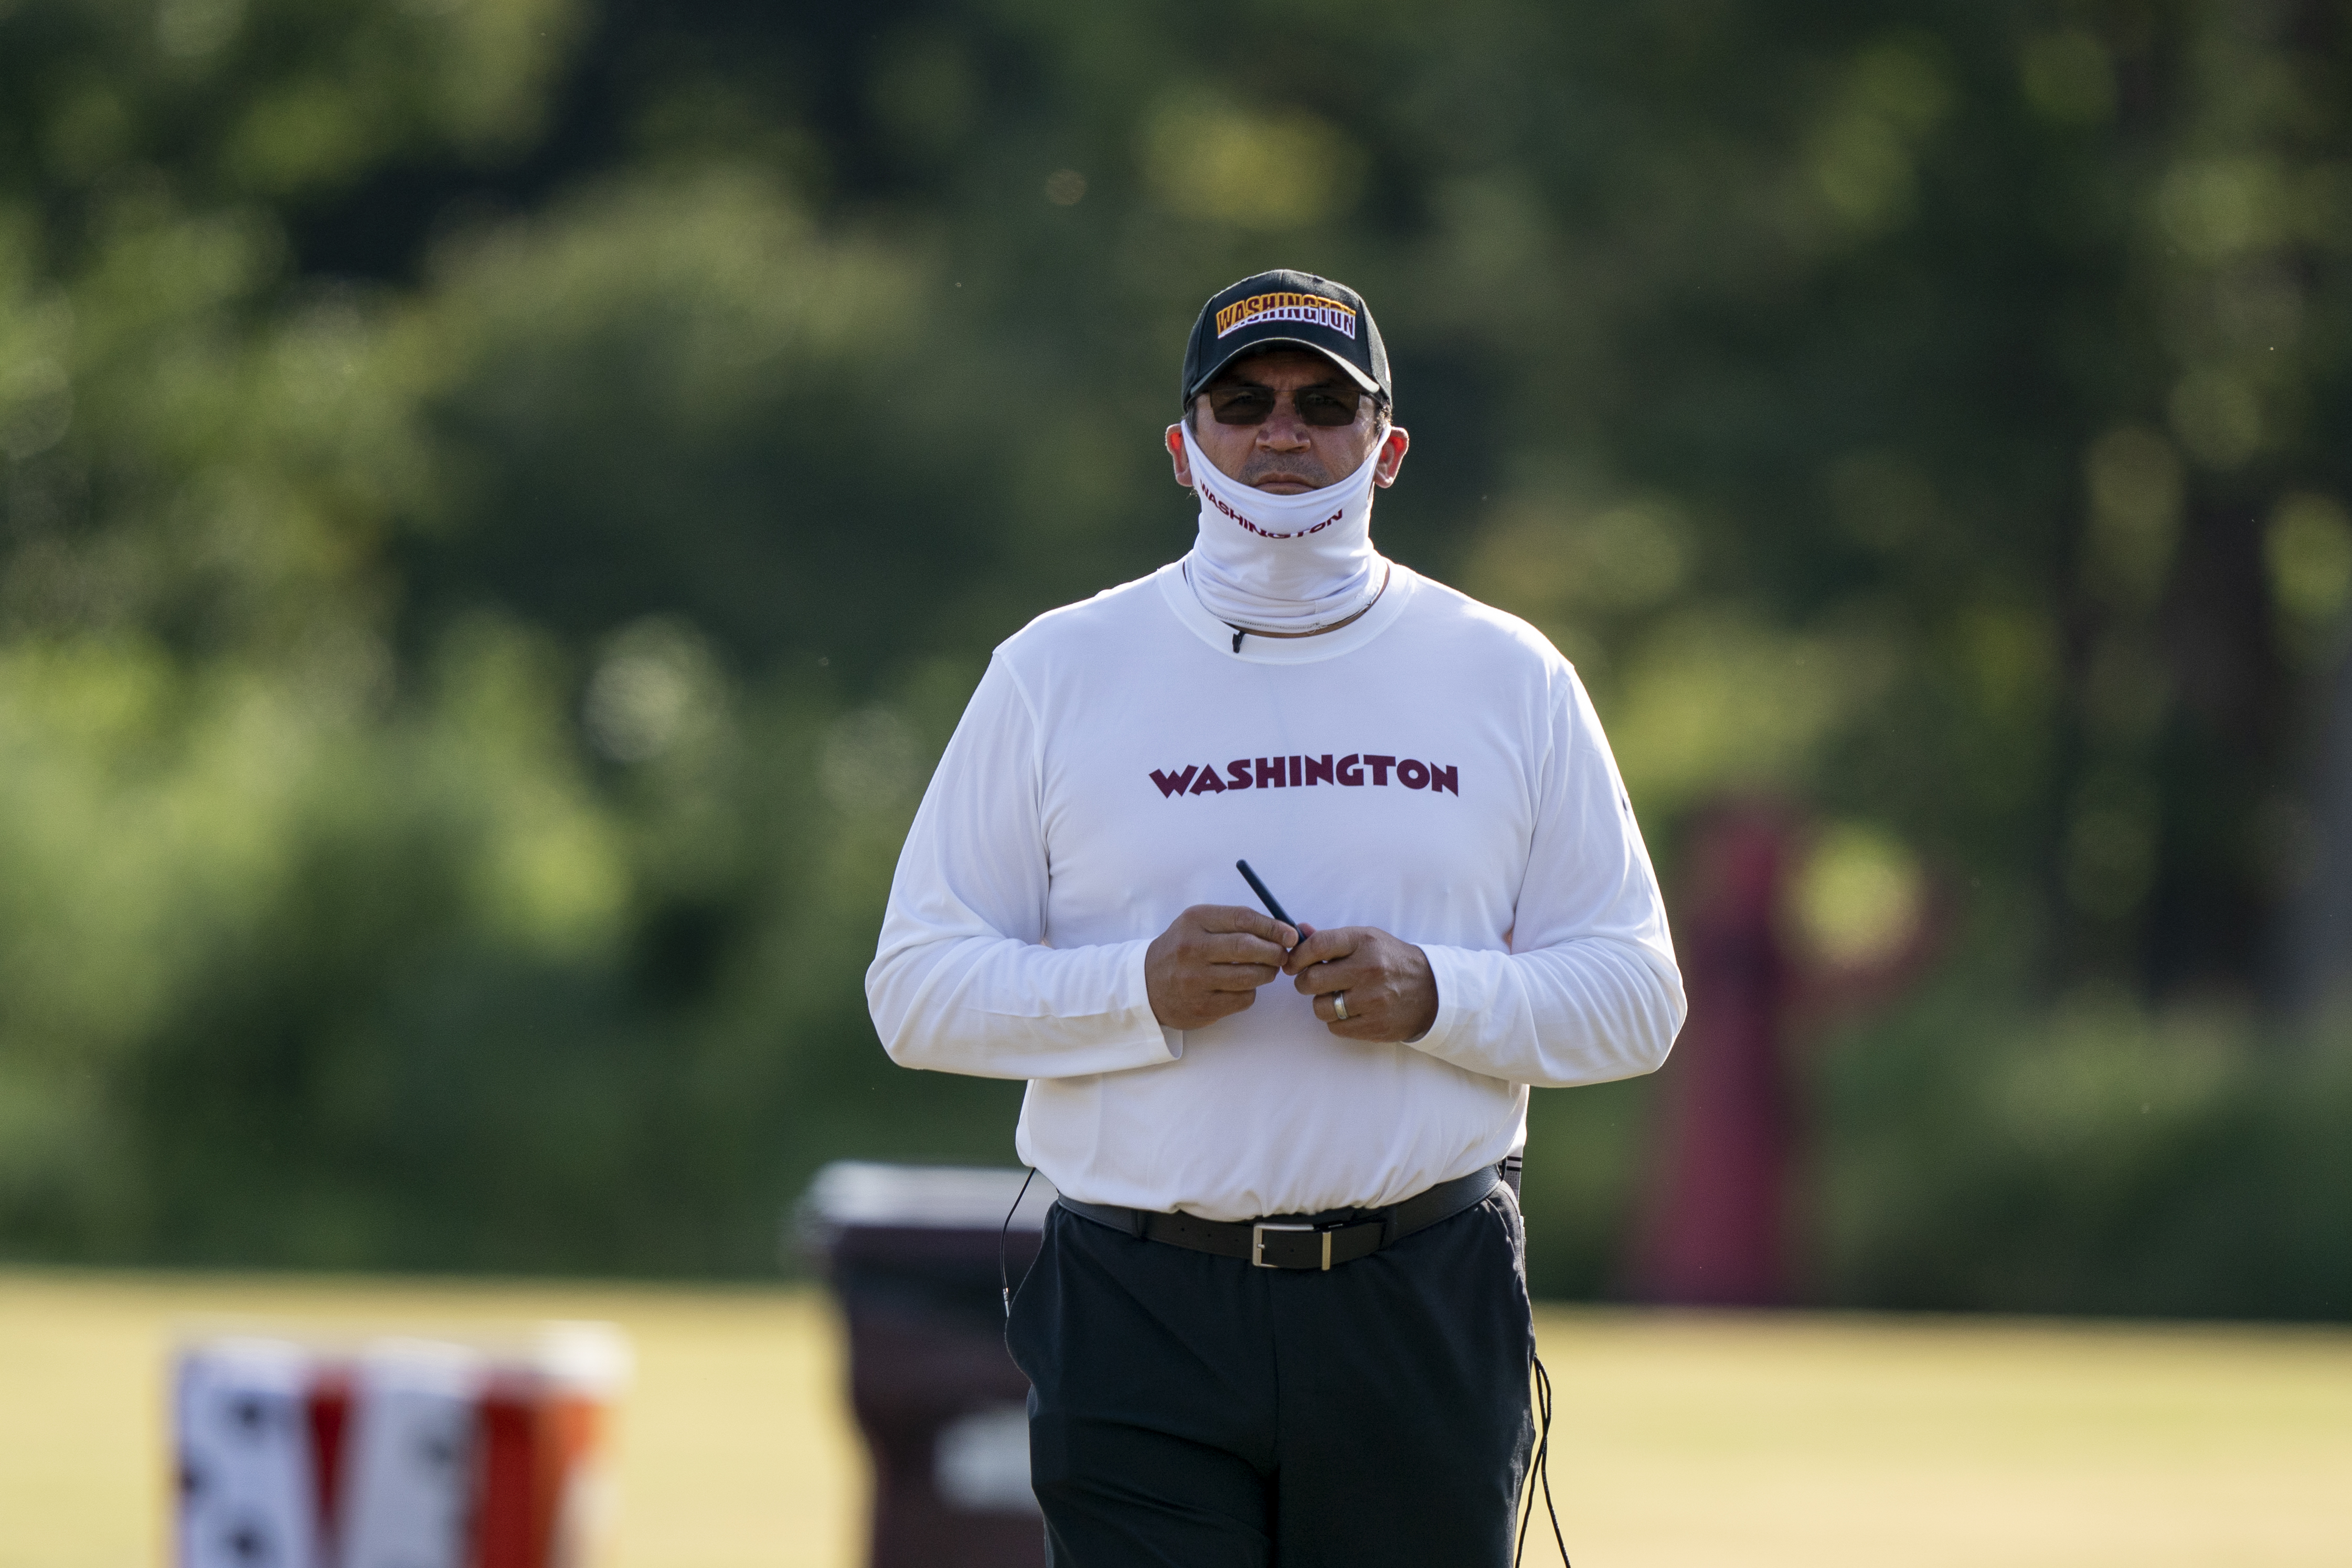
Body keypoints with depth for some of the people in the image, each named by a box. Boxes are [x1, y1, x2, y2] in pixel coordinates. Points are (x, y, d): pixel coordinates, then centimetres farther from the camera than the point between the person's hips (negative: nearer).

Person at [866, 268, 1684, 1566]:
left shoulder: (1510, 679, 9)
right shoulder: (1054, 674, 6)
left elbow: (1637, 997, 7)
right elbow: (916, 992, 3)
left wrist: (1435, 995, -12)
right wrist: (1143, 987, -14)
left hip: (1424, 1314, 1)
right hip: (1143, 1313, -1)